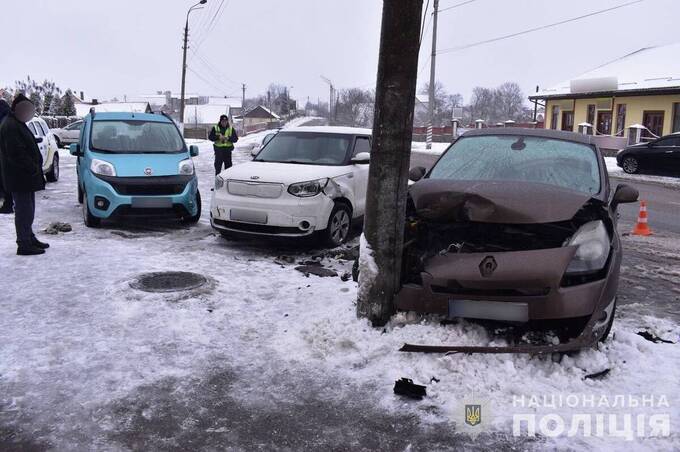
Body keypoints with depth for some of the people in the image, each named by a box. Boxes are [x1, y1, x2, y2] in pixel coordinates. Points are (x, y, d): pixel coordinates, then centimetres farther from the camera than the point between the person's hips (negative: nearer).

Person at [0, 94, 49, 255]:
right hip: (19, 178, -10)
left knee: (27, 209, 17)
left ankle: (29, 238, 28)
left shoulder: (17, 124, 17)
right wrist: (34, 168, -19)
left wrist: (36, 168, 14)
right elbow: (16, 154, -23)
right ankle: (24, 245, 0)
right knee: (24, 210, -5)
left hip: (25, 176, 10)